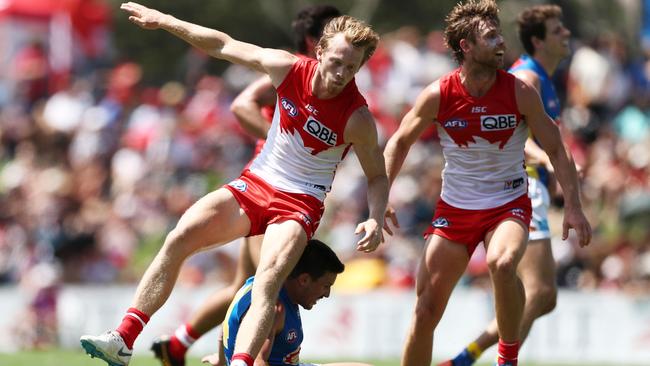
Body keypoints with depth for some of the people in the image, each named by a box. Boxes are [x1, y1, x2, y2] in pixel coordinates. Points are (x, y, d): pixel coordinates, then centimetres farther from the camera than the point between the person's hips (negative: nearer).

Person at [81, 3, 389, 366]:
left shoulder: (358, 118, -17)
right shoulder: (290, 69, -10)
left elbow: (378, 176, -3)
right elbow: (223, 46, 2)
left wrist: (376, 219, -22)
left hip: (300, 203, -4)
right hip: (254, 184, 4)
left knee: (267, 283, -30)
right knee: (179, 239, -13)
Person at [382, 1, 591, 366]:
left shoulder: (520, 93, -12)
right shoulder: (439, 95, -11)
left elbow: (556, 150, -3)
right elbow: (400, 142, 4)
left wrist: (573, 207, -11)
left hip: (509, 205, -2)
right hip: (454, 208, 2)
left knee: (502, 263, -35)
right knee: (426, 310, 0)